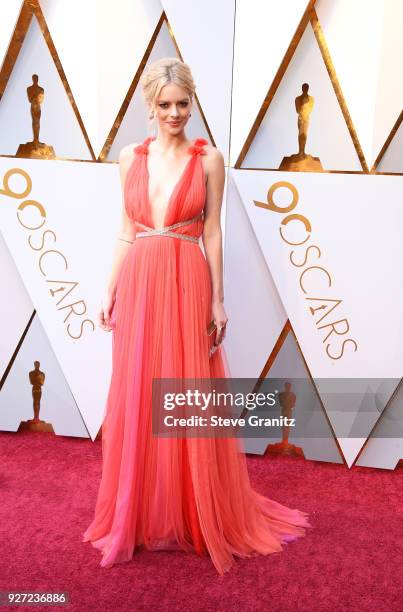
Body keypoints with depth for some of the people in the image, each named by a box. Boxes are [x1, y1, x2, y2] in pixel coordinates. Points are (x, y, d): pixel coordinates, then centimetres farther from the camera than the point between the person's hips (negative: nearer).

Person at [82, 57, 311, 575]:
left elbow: (213, 231, 1)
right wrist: (109, 291, 7)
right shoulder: (131, 157, 10)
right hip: (137, 284, 3)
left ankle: (195, 515, 26)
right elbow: (125, 231, 11)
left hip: (187, 284, -3)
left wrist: (218, 300, -3)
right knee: (136, 398, 8)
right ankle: (140, 513, 29)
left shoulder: (208, 158, 2)